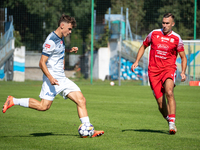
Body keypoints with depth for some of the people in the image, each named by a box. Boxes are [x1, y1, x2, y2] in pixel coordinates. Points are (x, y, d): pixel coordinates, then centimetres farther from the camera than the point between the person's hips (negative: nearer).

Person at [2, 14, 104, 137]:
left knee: (81, 100, -3)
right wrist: (50, 78, -28)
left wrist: (69, 50, 21)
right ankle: (13, 101, 2)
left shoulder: (60, 38, 13)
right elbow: (42, 63, -17)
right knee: (44, 106, -13)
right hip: (53, 79, -9)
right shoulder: (51, 41, -15)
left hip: (62, 79, 9)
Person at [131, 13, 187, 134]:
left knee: (169, 93, -29)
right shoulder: (154, 34, 6)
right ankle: (170, 123, 16)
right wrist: (137, 61, 11)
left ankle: (172, 122, -30)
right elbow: (144, 46, 22)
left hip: (168, 69, -2)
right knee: (161, 103, -3)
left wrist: (183, 72, -5)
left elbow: (183, 57, 10)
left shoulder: (176, 38, 3)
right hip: (153, 70, 2)